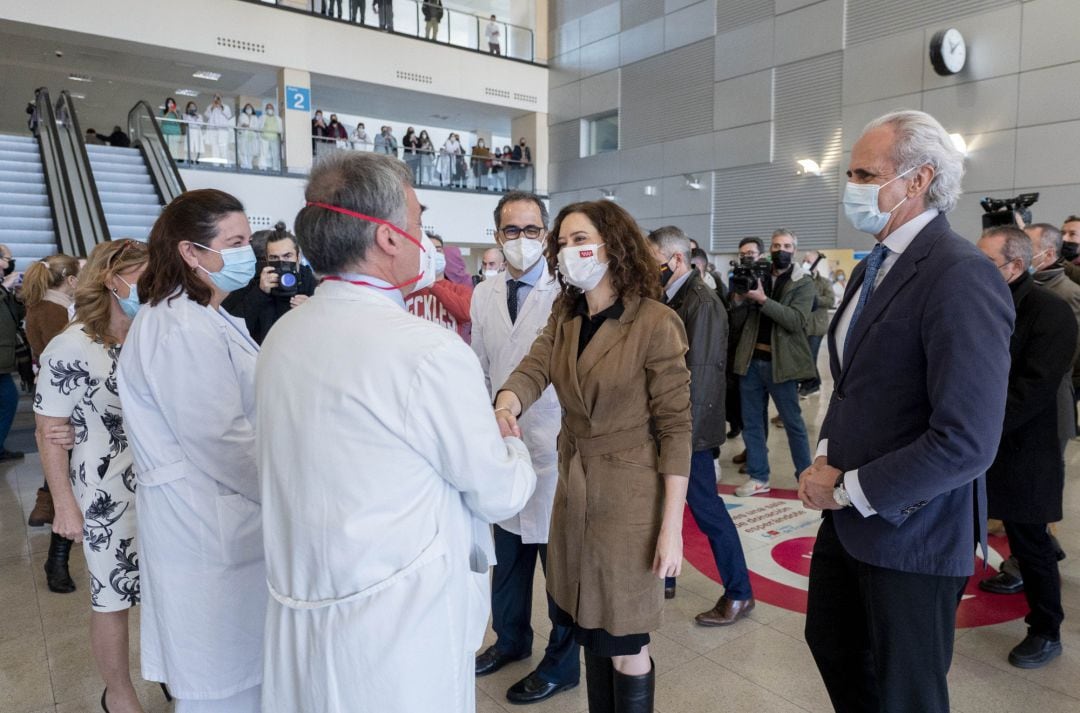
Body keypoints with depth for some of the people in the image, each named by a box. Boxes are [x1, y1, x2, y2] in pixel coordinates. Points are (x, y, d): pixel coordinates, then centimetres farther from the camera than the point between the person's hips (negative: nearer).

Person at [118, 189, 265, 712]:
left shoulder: (206, 318, 13)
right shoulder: (183, 330, -20)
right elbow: (222, 440, -23)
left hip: (227, 519, 10)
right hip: (212, 530, -10)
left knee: (239, 665, 21)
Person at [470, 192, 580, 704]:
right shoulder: (483, 295, 7)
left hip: (555, 448, -5)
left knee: (560, 558, 9)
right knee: (507, 555, 20)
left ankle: (561, 663, 30)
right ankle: (511, 638, 43)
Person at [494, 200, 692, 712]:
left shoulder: (654, 324, -15)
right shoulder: (564, 317, 5)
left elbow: (676, 427, -15)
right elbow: (533, 368, -12)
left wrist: (672, 525, -16)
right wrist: (505, 405, -35)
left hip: (628, 497, -6)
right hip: (574, 489, 6)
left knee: (624, 646, 10)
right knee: (589, 633, 20)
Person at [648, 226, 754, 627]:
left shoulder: (702, 303, -17)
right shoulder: (671, 298, 8)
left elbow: (698, 374, -22)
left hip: (689, 428, -8)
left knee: (705, 509, 2)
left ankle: (739, 594, 19)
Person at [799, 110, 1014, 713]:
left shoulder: (961, 276, -21)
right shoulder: (873, 268, 8)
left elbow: (967, 442, -26)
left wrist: (848, 491, -18)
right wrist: (827, 459, 0)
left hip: (909, 532, -8)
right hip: (850, 514, 8)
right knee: (831, 643, 23)